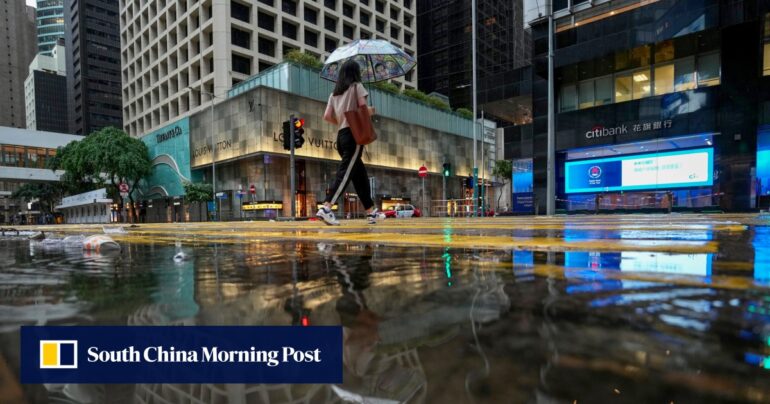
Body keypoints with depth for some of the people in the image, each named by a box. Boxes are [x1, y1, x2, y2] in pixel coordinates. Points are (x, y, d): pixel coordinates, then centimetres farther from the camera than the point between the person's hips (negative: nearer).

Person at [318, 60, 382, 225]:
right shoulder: (357, 86, 2)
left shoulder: (334, 93, 17)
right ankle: (326, 208, -26)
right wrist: (371, 111, 11)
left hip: (341, 135, 7)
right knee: (345, 172, -13)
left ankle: (371, 212, 15)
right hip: (354, 134, -7)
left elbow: (327, 117, 9)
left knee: (360, 174, 11)